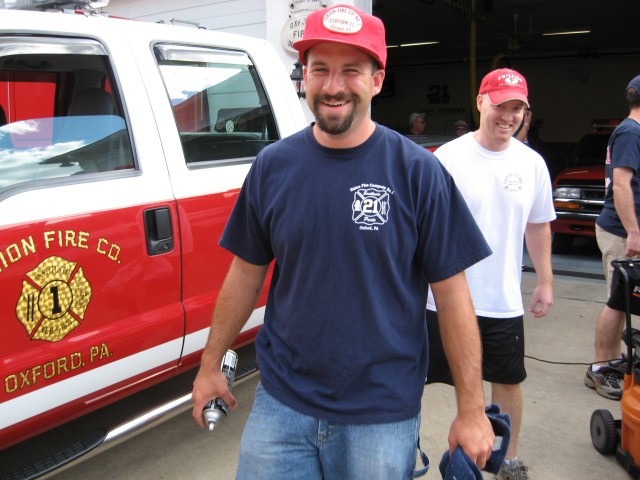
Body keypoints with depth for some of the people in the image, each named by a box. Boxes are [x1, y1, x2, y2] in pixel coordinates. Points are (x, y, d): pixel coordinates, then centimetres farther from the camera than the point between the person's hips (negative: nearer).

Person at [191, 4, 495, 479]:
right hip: (280, 403, 2)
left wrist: (471, 409, -7)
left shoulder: (417, 171, -10)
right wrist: (210, 363, 9)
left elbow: (452, 293, -8)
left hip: (382, 415, -2)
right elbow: (246, 273, 7)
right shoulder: (272, 165, -2)